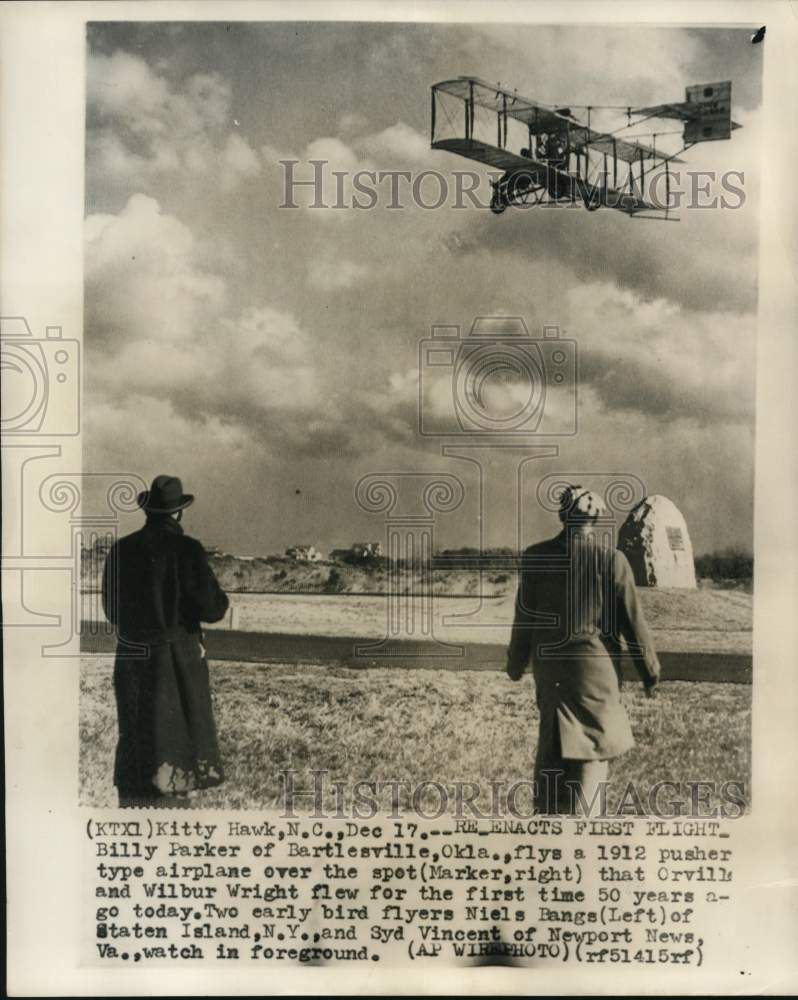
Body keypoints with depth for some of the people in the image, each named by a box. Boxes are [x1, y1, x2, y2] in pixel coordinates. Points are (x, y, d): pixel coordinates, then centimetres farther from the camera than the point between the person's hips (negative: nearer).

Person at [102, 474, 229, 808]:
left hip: (131, 658, 4)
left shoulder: (121, 549, 0)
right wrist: (219, 596, 9)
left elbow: (111, 610, 8)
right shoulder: (187, 549, -13)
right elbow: (212, 608, -13)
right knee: (174, 736, 6)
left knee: (134, 739, 16)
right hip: (178, 660, -4)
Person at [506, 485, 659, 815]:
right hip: (596, 665, -3)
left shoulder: (535, 556, -3)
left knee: (551, 743, 18)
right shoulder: (611, 559, -10)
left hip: (548, 664, 3)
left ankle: (547, 807, 28)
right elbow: (632, 621, -7)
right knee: (594, 743, 7)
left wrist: (516, 664, 15)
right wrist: (650, 672, 5)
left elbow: (524, 615, 2)